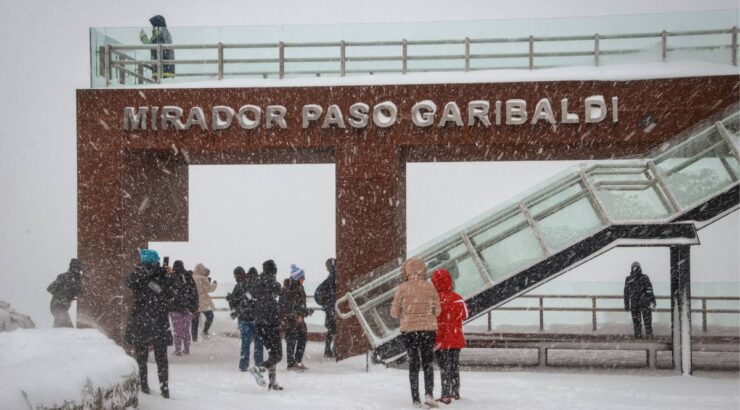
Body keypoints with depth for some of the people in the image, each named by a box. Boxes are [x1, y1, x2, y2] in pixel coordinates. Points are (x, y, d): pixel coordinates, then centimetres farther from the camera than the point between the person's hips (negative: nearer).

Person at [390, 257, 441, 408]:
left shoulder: (402, 288, -6)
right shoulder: (430, 287, -4)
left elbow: (394, 313, -2)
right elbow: (437, 311, 3)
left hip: (408, 330, 0)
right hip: (428, 329, 0)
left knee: (413, 365, 10)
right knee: (428, 363, 11)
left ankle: (416, 399, 6)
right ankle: (429, 394, -9)